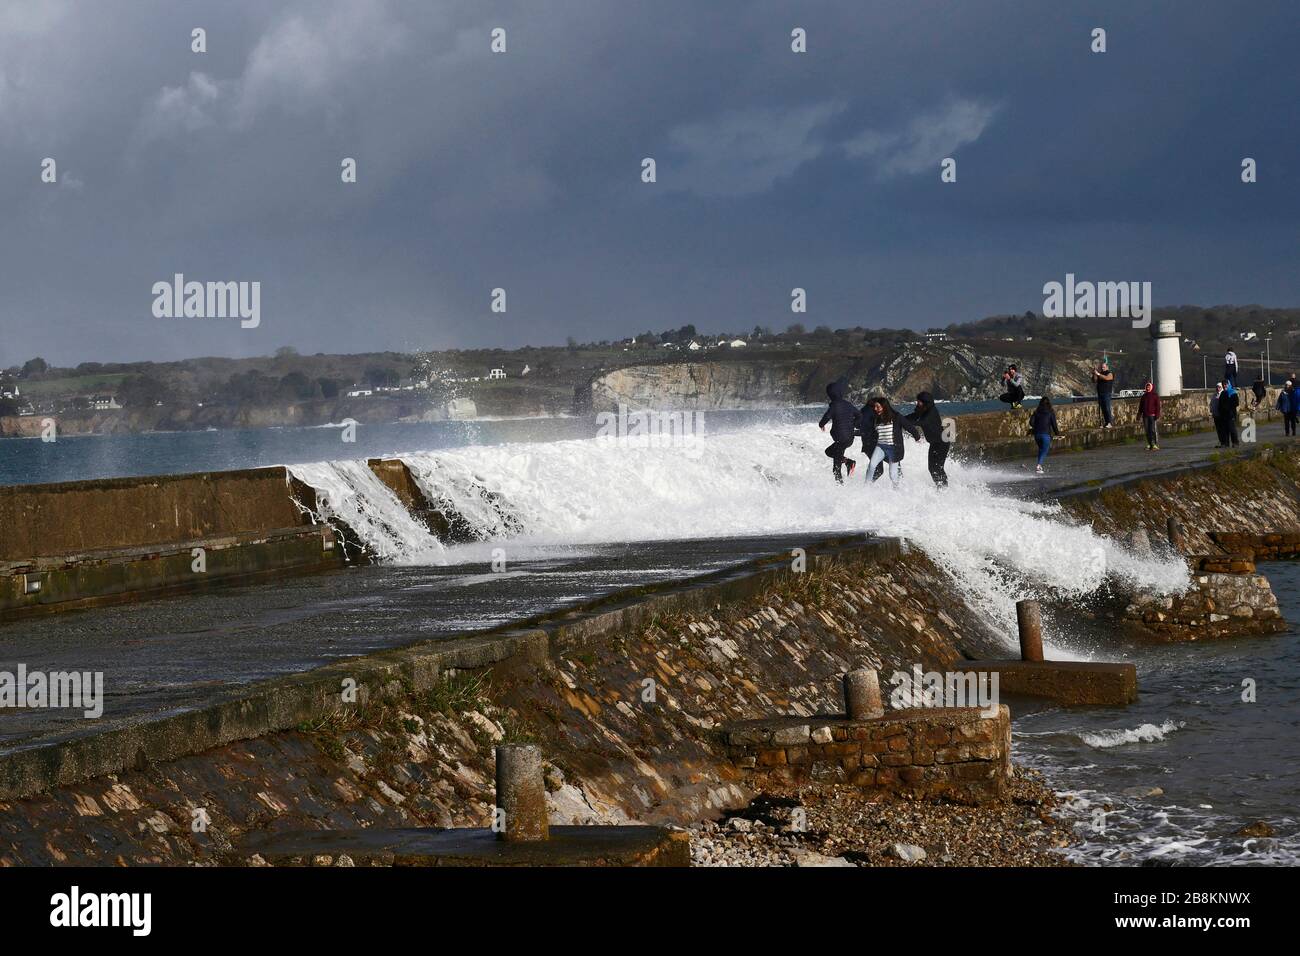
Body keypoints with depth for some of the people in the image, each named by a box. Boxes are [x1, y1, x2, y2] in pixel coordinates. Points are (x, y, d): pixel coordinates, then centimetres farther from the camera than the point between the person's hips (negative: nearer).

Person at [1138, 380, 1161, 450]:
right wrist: (1139, 415, 13)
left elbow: (1158, 406, -4)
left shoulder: (1155, 396, 0)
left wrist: (1157, 415, -11)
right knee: (1148, 431, 6)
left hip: (1153, 415, -5)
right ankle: (1149, 445, 12)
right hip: (1145, 416, 5)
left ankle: (1156, 445, -7)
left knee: (1154, 430, -8)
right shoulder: (1143, 396, 14)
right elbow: (1141, 406, 17)